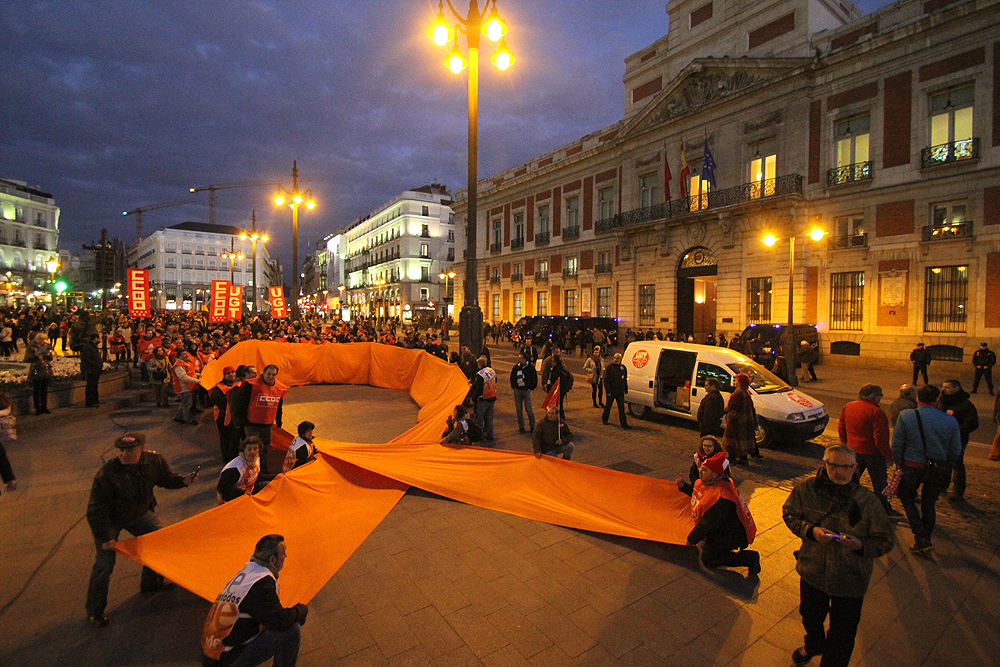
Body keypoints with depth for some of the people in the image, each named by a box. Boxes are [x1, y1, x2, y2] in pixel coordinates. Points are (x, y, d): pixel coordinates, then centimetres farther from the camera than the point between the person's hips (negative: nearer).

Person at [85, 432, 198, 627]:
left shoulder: (154, 461, -22)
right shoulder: (106, 474, -34)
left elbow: (166, 478, -1)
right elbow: (96, 509, -25)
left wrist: (183, 480, -22)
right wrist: (104, 536, -24)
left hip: (139, 513, 5)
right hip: (110, 520, -5)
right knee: (104, 563, -5)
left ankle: (151, 583, 34)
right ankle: (94, 611, 18)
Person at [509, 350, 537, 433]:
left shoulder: (530, 367, -7)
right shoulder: (516, 367, 2)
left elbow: (535, 379, 1)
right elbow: (512, 377, 15)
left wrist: (531, 387, -3)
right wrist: (513, 386, 7)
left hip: (526, 390, -3)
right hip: (517, 390, 3)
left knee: (528, 409, 0)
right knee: (519, 409, 8)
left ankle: (532, 426, 17)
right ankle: (521, 427, 20)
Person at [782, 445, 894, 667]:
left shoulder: (868, 501, -17)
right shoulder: (806, 489, -14)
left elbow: (885, 541, -9)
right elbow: (789, 514, -2)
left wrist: (860, 545, -28)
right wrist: (810, 530, -19)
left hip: (850, 580, -2)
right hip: (812, 571, 2)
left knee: (842, 633, 15)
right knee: (810, 616, 28)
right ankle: (814, 644, 61)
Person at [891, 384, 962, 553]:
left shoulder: (905, 416, -15)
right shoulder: (950, 421, -7)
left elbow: (896, 445, -10)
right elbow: (956, 452, 1)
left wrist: (899, 463, 5)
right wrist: (946, 468, 17)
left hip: (913, 466, -3)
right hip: (939, 468, 3)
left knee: (906, 497, 18)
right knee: (929, 504, 19)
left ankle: (921, 538, 9)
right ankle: (925, 540, 31)